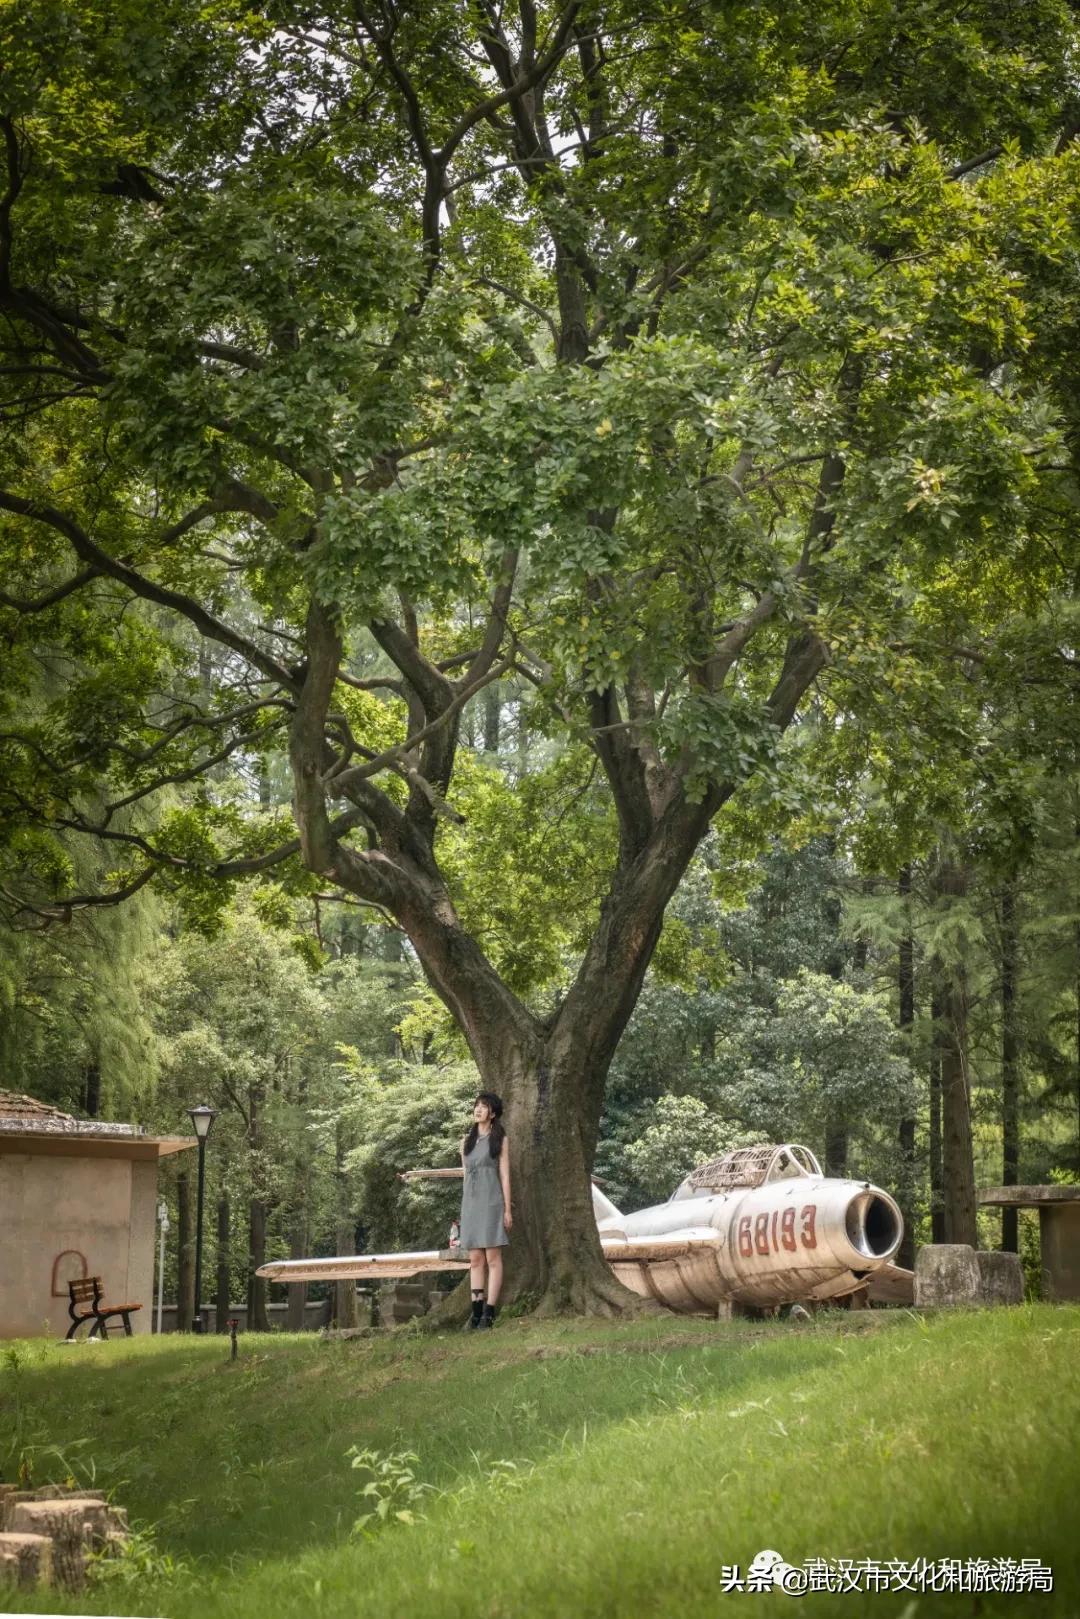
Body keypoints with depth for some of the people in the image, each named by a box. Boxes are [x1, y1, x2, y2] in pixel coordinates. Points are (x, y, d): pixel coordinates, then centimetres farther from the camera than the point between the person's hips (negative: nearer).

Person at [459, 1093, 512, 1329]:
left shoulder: (500, 1139, 3)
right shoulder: (467, 1141, 15)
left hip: (491, 1201, -5)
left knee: (492, 1258, -6)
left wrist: (507, 1209, -6)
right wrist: (465, 1209, 14)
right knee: (475, 1259, 3)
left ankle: (489, 1311, -8)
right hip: (470, 1202, 5)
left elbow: (505, 1175, -1)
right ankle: (476, 1309, 1)